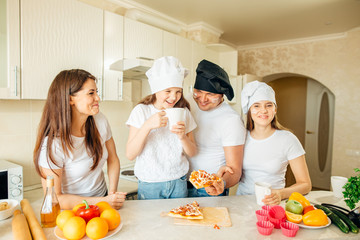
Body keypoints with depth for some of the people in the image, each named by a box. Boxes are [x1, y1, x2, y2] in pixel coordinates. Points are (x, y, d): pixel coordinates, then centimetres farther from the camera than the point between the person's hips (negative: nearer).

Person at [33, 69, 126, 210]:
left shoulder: (100, 121, -6)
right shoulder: (53, 143, -20)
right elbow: (54, 198, -15)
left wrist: (112, 194, -7)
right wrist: (104, 202, -17)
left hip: (102, 197, 3)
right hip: (72, 208, -2)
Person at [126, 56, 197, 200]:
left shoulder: (183, 111, -1)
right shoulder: (141, 111, -9)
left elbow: (192, 153, 2)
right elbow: (130, 154, -14)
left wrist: (182, 136, -19)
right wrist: (147, 125, -27)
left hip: (179, 182, 2)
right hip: (149, 184, -2)